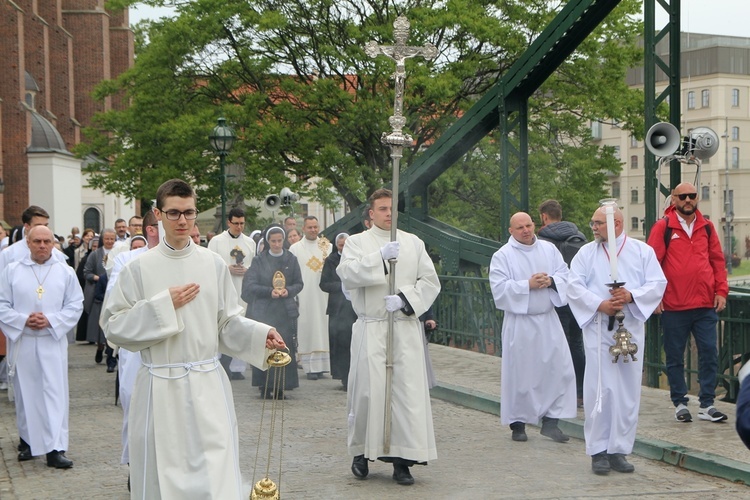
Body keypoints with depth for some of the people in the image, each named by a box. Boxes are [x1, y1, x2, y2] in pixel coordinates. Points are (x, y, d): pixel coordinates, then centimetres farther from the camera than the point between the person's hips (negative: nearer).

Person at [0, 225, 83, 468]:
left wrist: (51, 320, -12)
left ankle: (55, 449, -7)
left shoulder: (65, 272, 4)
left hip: (53, 341, 0)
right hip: (22, 342, 1)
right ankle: (27, 441, 23)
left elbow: (75, 305, 2)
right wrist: (23, 320, -14)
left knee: (55, 393, -6)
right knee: (25, 392, 9)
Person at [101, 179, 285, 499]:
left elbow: (228, 322, 9)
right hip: (161, 388, -1)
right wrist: (164, 305, -10)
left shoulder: (213, 264, 5)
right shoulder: (139, 268, 0)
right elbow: (114, 326, -3)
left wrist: (261, 335, -8)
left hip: (207, 387, 1)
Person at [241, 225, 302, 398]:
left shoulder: (291, 260, 9)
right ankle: (265, 386, 0)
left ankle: (282, 386, 0)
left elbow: (299, 283, 11)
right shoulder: (259, 260, 4)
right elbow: (250, 285, -1)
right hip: (264, 311, -1)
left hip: (286, 311, 1)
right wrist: (270, 291, -15)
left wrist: (288, 291, -9)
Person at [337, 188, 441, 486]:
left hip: (406, 329, 2)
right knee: (368, 390, -3)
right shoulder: (357, 242, 8)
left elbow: (430, 281, 7)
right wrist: (380, 257, -20)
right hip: (371, 329, -1)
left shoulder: (413, 243, 13)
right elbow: (347, 274, -10)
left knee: (408, 391, -5)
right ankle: (362, 453, 15)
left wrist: (405, 299, -9)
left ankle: (402, 460, -1)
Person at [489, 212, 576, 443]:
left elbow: (565, 275, 7)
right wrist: (528, 284, -18)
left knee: (559, 367, -2)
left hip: (548, 320, 4)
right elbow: (499, 287, -11)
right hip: (519, 322, -4)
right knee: (519, 373, 1)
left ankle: (550, 421, 7)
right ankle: (517, 424, 14)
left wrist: (551, 281, -13)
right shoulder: (503, 256, -3)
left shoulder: (549, 249, 10)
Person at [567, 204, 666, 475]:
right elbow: (574, 287, -1)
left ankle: (619, 449, 11)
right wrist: (600, 304, -16)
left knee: (628, 390, 2)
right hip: (598, 328, -1)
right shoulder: (586, 253, 7)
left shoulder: (642, 251, 7)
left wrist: (631, 296, -17)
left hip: (631, 328, 1)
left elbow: (658, 284, 0)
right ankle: (598, 450, 3)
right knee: (599, 389, -5)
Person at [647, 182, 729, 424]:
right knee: (675, 357, 5)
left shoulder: (707, 227, 10)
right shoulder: (663, 227, -2)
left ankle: (707, 404, 7)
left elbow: (717, 260, 13)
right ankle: (680, 403, 17)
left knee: (709, 354, 0)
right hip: (674, 306, -3)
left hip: (705, 305, 3)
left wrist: (721, 290, 4)